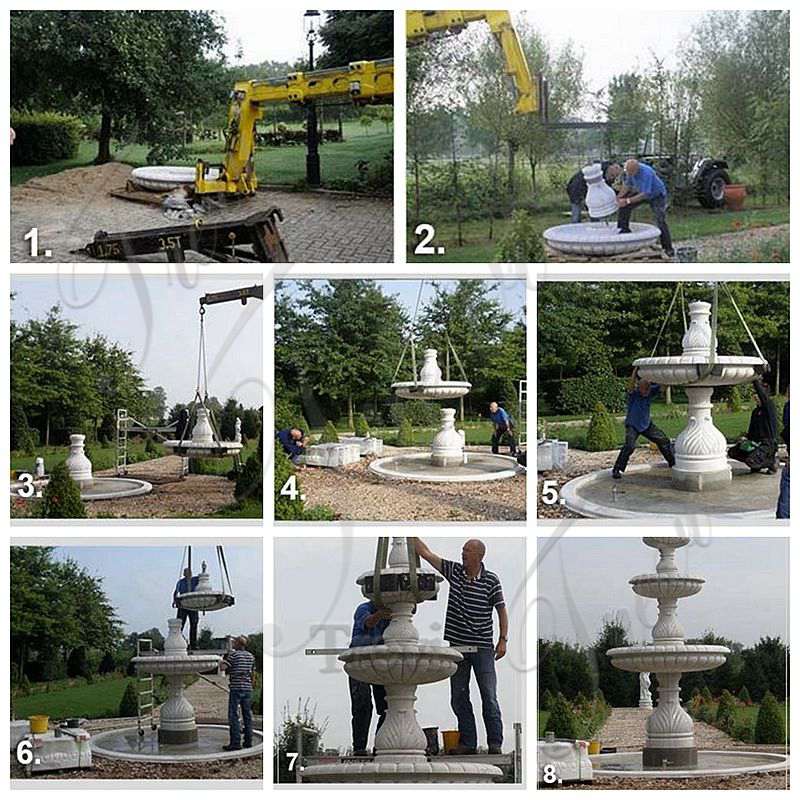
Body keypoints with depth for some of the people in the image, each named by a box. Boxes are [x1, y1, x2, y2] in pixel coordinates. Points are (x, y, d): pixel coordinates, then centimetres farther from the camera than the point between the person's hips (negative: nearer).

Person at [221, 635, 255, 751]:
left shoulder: (233, 654, -7)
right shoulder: (251, 656, 11)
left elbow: (222, 667, -14)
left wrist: (224, 659, 5)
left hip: (236, 688, -6)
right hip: (248, 688, 6)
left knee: (233, 716, -4)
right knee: (247, 715, 11)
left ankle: (235, 742, -9)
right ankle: (248, 741, 13)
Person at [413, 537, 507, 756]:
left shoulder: (491, 581, -6)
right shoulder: (454, 571, 5)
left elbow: (501, 610, -2)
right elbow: (426, 553, 7)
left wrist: (503, 639, -9)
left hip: (482, 647, -4)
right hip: (457, 645, 5)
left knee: (489, 697, -3)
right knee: (458, 697, 6)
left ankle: (495, 743, 2)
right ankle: (467, 742, 13)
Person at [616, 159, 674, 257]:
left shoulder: (646, 173, -39)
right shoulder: (630, 169, -17)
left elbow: (645, 194, -38)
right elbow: (627, 184, 1)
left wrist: (627, 201, -36)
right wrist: (619, 197, -14)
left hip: (657, 195, -7)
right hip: (641, 192, 7)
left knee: (660, 220, -15)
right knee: (624, 206, -9)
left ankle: (668, 248, -6)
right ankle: (624, 229, 4)